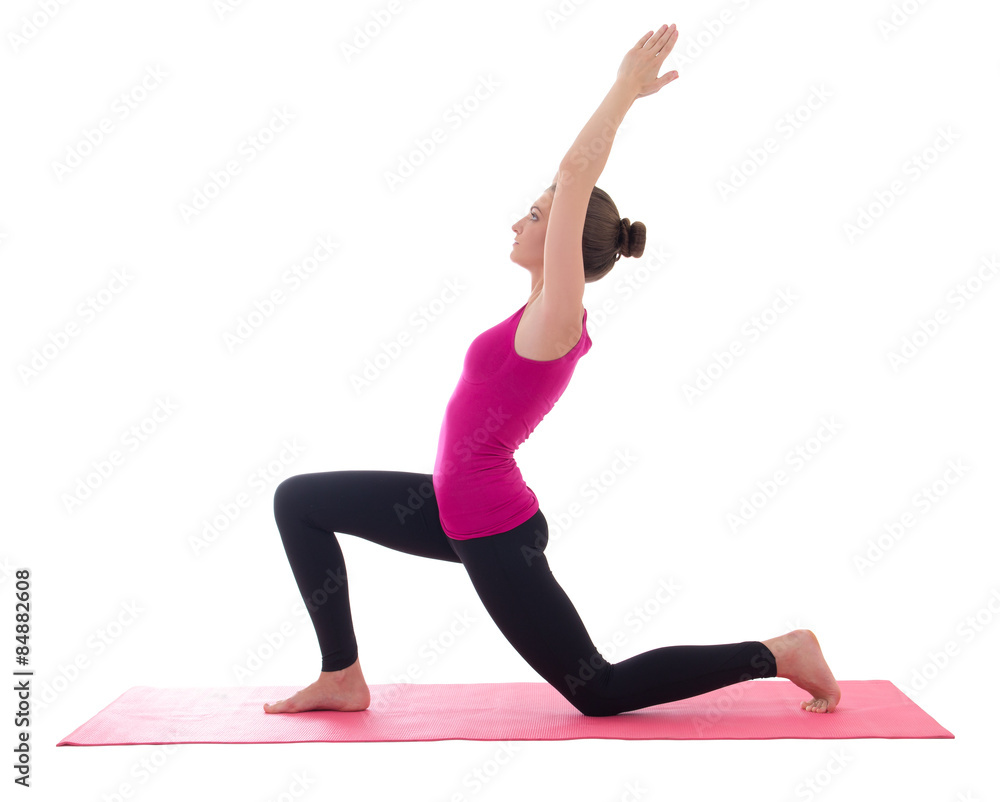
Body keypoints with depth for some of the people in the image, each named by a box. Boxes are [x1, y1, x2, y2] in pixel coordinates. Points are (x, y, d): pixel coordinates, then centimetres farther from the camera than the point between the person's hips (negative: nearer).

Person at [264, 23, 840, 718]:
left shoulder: (557, 321, -20)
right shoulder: (552, 315, 3)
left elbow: (574, 176, -25)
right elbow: (578, 182, 10)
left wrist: (626, 88, -18)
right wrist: (626, 94, 13)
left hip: (493, 530, -9)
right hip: (458, 507, 9)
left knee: (599, 690, 5)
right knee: (298, 500, 8)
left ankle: (779, 653, 15)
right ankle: (343, 678, 14)